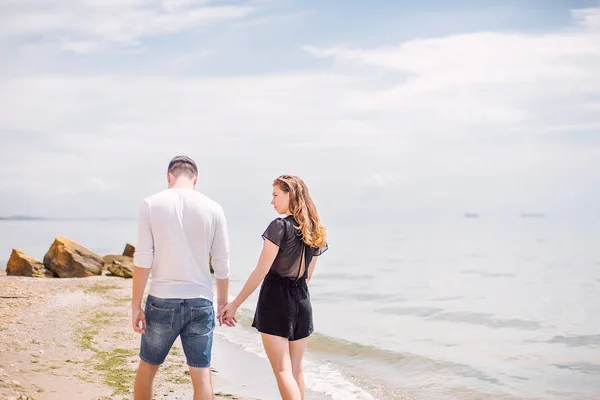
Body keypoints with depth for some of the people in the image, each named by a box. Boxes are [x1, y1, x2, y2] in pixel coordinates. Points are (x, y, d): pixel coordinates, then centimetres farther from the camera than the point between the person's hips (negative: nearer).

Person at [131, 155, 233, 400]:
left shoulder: (151, 204, -2)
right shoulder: (213, 209, 1)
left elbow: (142, 259, -6)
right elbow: (222, 263, 3)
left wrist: (136, 305, -2)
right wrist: (223, 303, 15)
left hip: (162, 300, 0)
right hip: (200, 303, 1)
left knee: (147, 368, 17)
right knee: (201, 375, 5)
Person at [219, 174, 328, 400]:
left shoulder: (280, 226, -13)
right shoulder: (314, 231, 8)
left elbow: (261, 272, -15)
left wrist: (235, 304, -10)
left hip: (276, 299, -7)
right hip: (302, 302, 7)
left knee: (282, 370, -6)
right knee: (296, 369, 14)